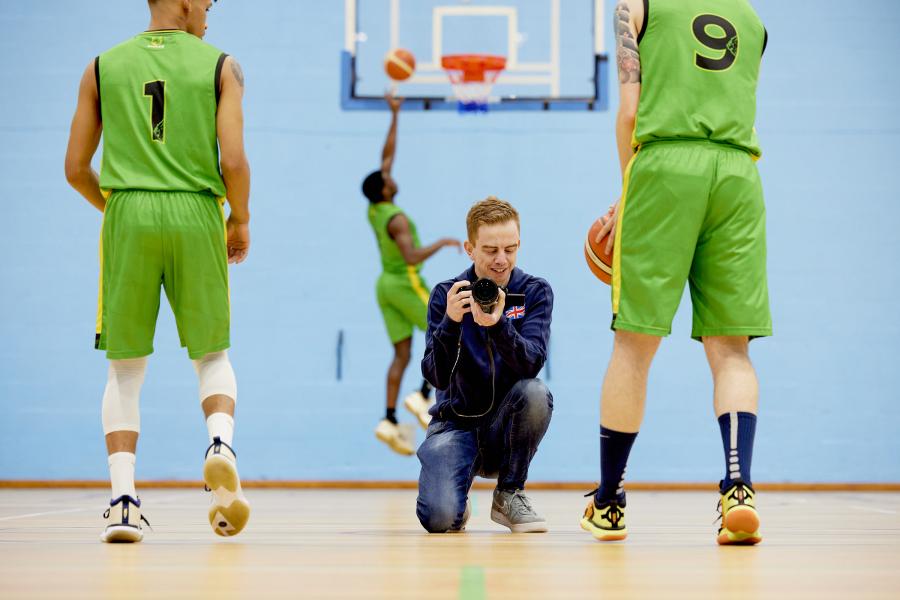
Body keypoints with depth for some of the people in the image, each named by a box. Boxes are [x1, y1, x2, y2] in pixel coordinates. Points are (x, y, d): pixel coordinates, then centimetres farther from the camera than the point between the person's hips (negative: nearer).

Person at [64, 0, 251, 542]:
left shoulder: (103, 67, 10)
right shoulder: (220, 66, 3)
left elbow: (76, 168, 9)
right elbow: (234, 161, -6)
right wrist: (241, 221, 10)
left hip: (128, 217, 1)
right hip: (196, 217, -1)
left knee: (126, 368, 8)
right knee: (213, 355, 14)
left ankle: (123, 498, -3)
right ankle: (221, 443, -14)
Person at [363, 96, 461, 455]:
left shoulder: (374, 210, 5)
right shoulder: (397, 219, -19)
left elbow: (387, 155, 13)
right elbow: (412, 257, -30)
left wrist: (395, 116, 16)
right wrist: (441, 243, -17)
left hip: (386, 284, 8)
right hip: (407, 283, -8)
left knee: (402, 353, 4)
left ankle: (390, 421, -6)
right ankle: (423, 396, -8)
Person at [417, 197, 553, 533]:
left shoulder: (535, 292, -3)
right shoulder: (446, 295, -4)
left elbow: (531, 363, -19)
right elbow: (437, 377, -14)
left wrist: (497, 324, -37)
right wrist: (450, 321, -31)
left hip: (506, 427, 1)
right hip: (456, 422, -1)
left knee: (534, 392, -33)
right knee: (439, 518, -28)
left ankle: (509, 494, -7)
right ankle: (458, 507, 14)